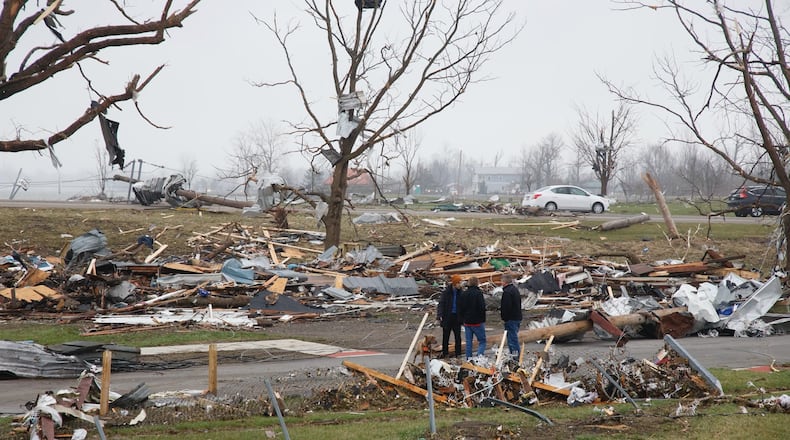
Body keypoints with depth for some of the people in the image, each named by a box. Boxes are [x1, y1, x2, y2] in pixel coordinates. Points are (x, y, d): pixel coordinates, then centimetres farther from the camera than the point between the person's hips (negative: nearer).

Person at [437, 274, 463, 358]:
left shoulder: (460, 292, 2)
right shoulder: (446, 292, -8)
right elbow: (441, 304, -8)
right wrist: (440, 316, -17)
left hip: (456, 317, 2)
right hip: (447, 317, -2)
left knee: (458, 336, 2)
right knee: (446, 336, 6)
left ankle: (458, 354, 9)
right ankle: (445, 353, 15)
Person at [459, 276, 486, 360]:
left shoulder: (464, 294, 6)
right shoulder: (478, 293, -12)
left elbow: (461, 308, 11)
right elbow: (482, 308, -15)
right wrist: (483, 320, -5)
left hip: (467, 321, 5)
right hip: (477, 321, -5)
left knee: (468, 341, 12)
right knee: (482, 341, 1)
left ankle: (469, 358, 10)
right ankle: (479, 355, -18)